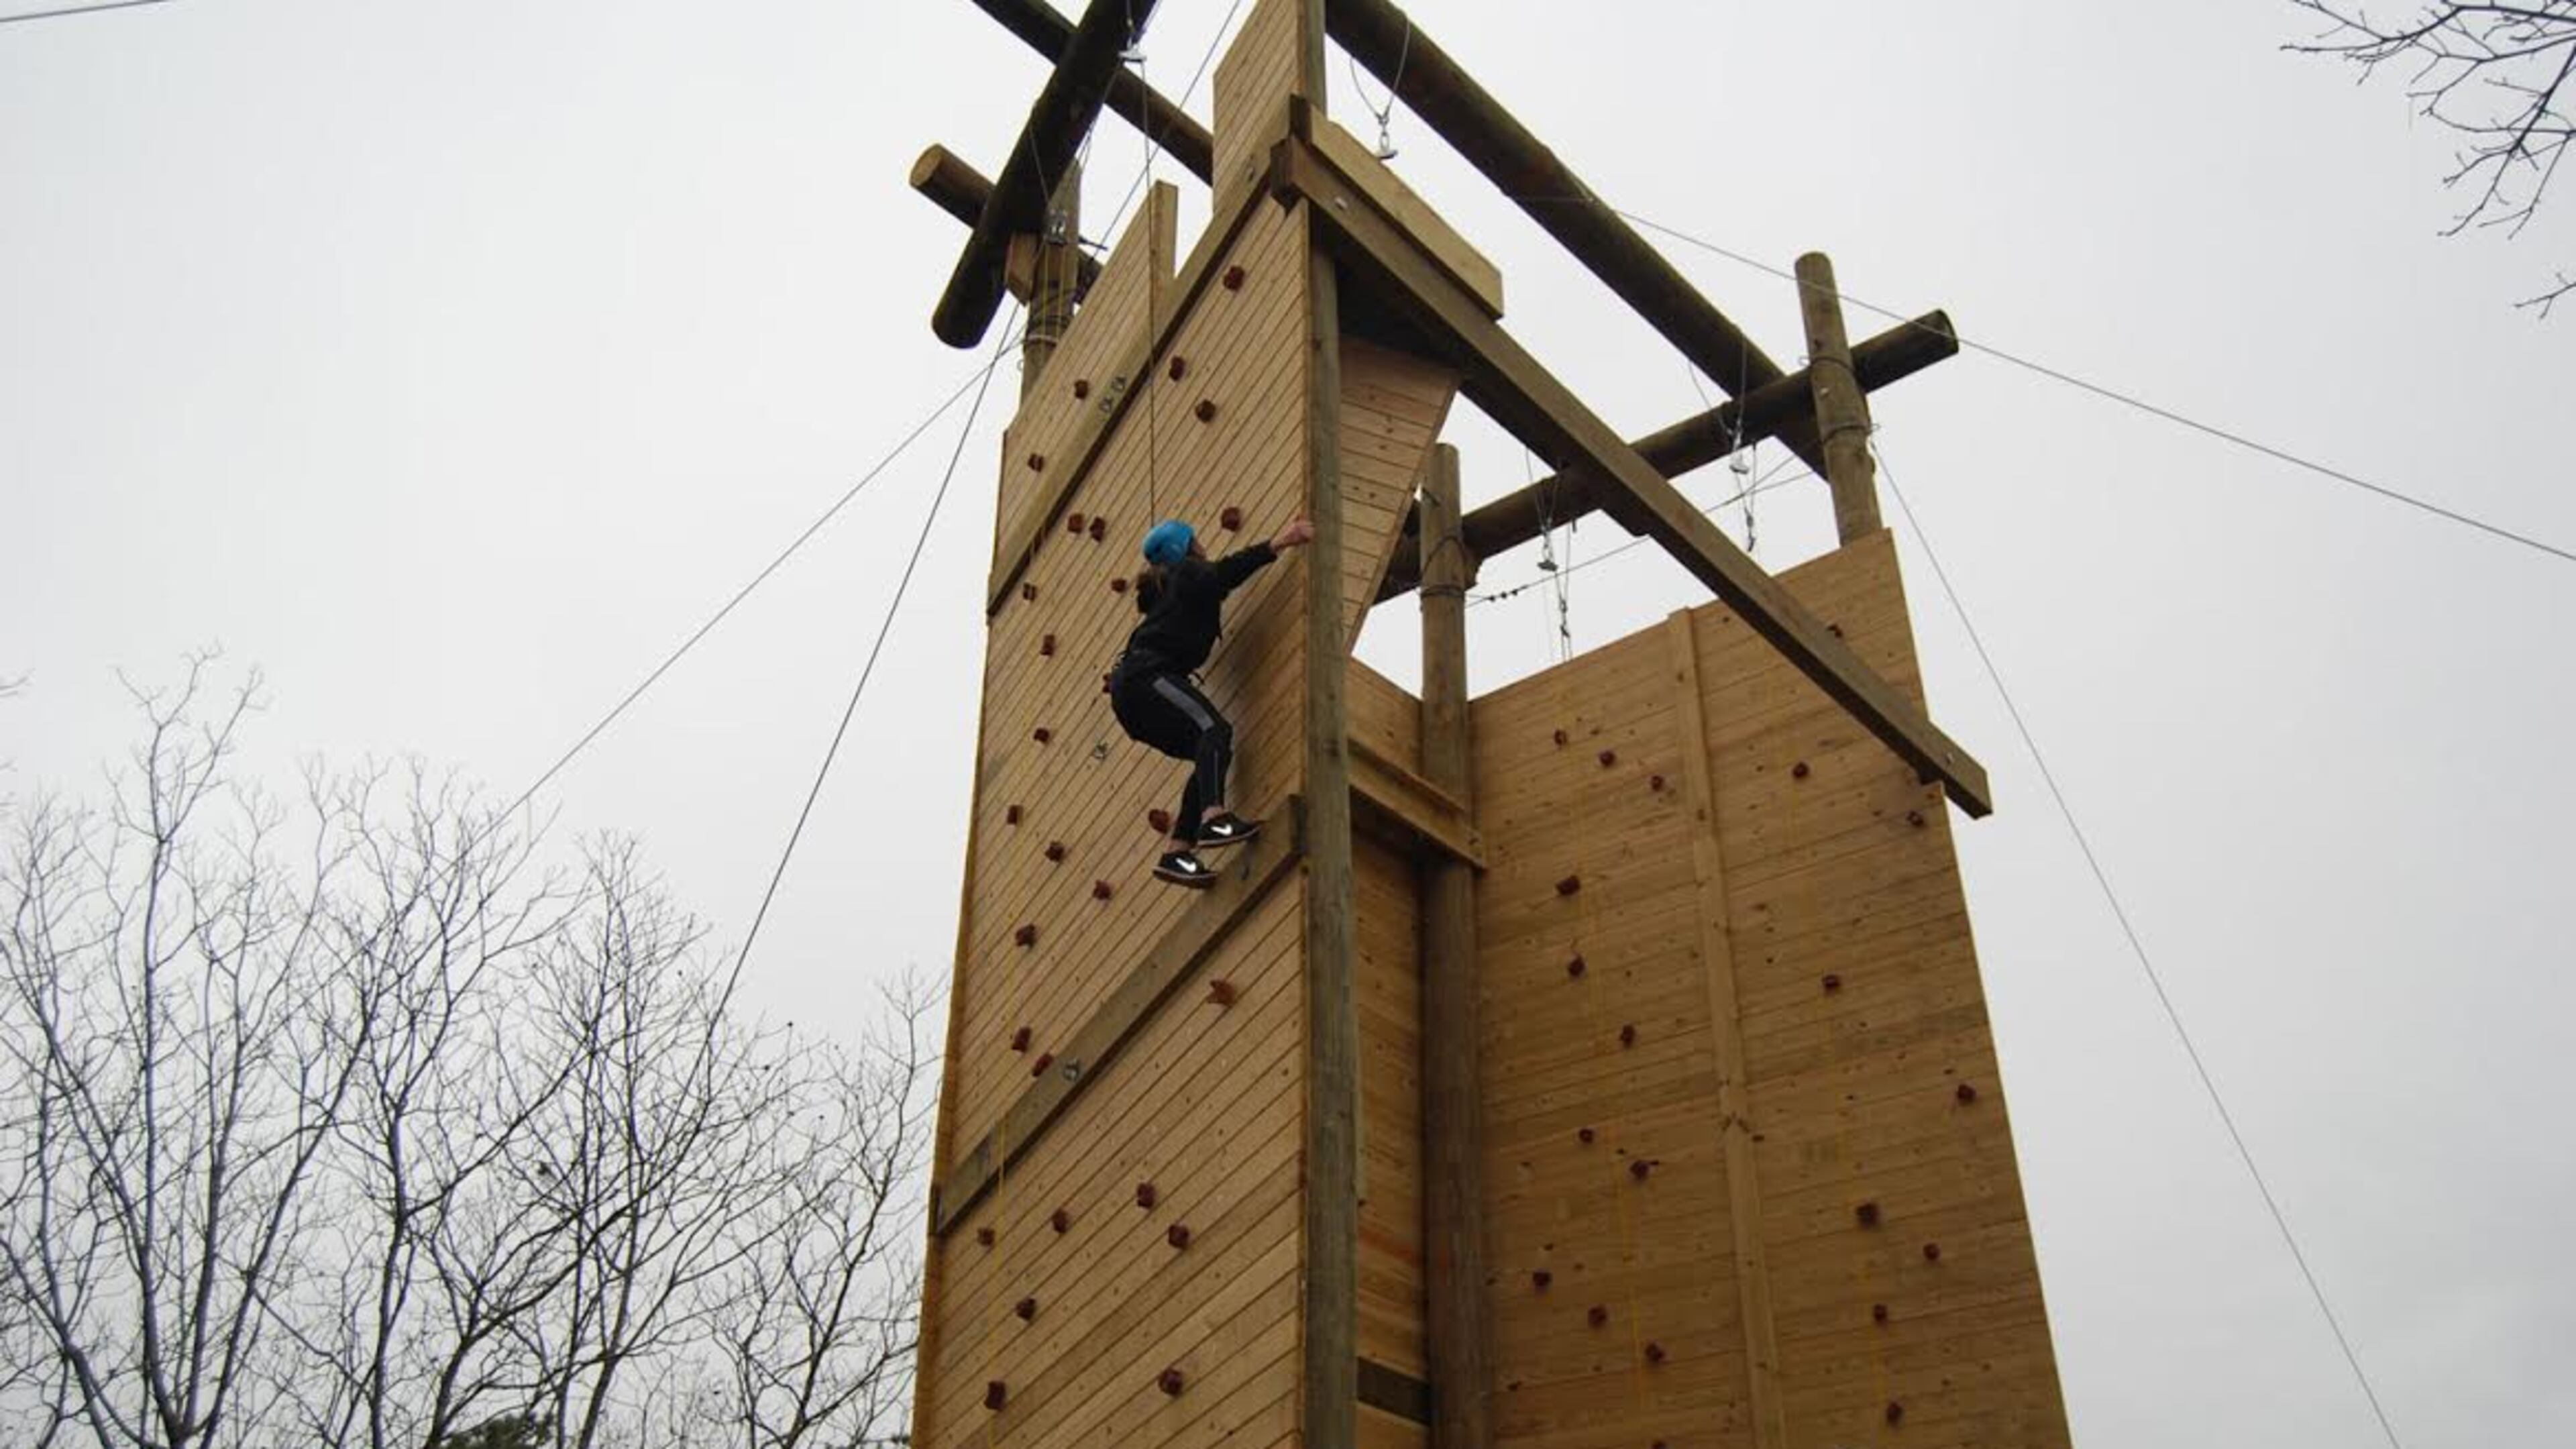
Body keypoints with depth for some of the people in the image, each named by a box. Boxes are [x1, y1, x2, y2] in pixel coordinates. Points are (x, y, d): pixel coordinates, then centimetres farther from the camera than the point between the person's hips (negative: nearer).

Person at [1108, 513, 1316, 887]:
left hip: (1129, 687, 9)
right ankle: (1214, 817, -49)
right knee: (1214, 729, -27)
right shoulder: (1189, 574, 6)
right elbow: (1223, 573, -13)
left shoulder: (1168, 587, 32)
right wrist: (1276, 545, -15)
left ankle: (1176, 852, -10)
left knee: (1210, 753, 1)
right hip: (1147, 676, -9)